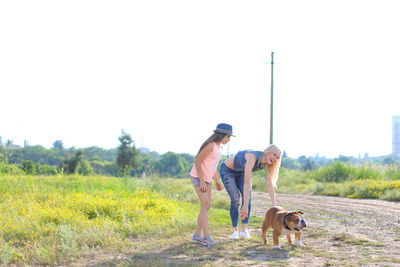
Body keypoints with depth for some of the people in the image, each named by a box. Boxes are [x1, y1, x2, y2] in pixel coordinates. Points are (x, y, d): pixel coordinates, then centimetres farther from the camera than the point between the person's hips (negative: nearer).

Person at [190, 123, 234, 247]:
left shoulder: (217, 146, 9)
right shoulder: (210, 145, -20)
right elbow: (197, 161, -21)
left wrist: (217, 180, 17)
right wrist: (202, 181, -21)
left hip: (206, 178, 9)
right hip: (198, 177, -9)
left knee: (206, 206, 6)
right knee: (205, 205, -15)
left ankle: (197, 235, 11)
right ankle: (207, 236, -18)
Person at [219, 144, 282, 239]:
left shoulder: (266, 164, -19)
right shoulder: (252, 157, -41)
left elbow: (270, 185, -20)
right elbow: (247, 182, -47)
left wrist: (274, 205, -29)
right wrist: (245, 205, -52)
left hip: (240, 172, 6)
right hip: (227, 170, -6)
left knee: (248, 196, -15)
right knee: (235, 198, -15)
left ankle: (244, 229, -17)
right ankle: (235, 230, 1)